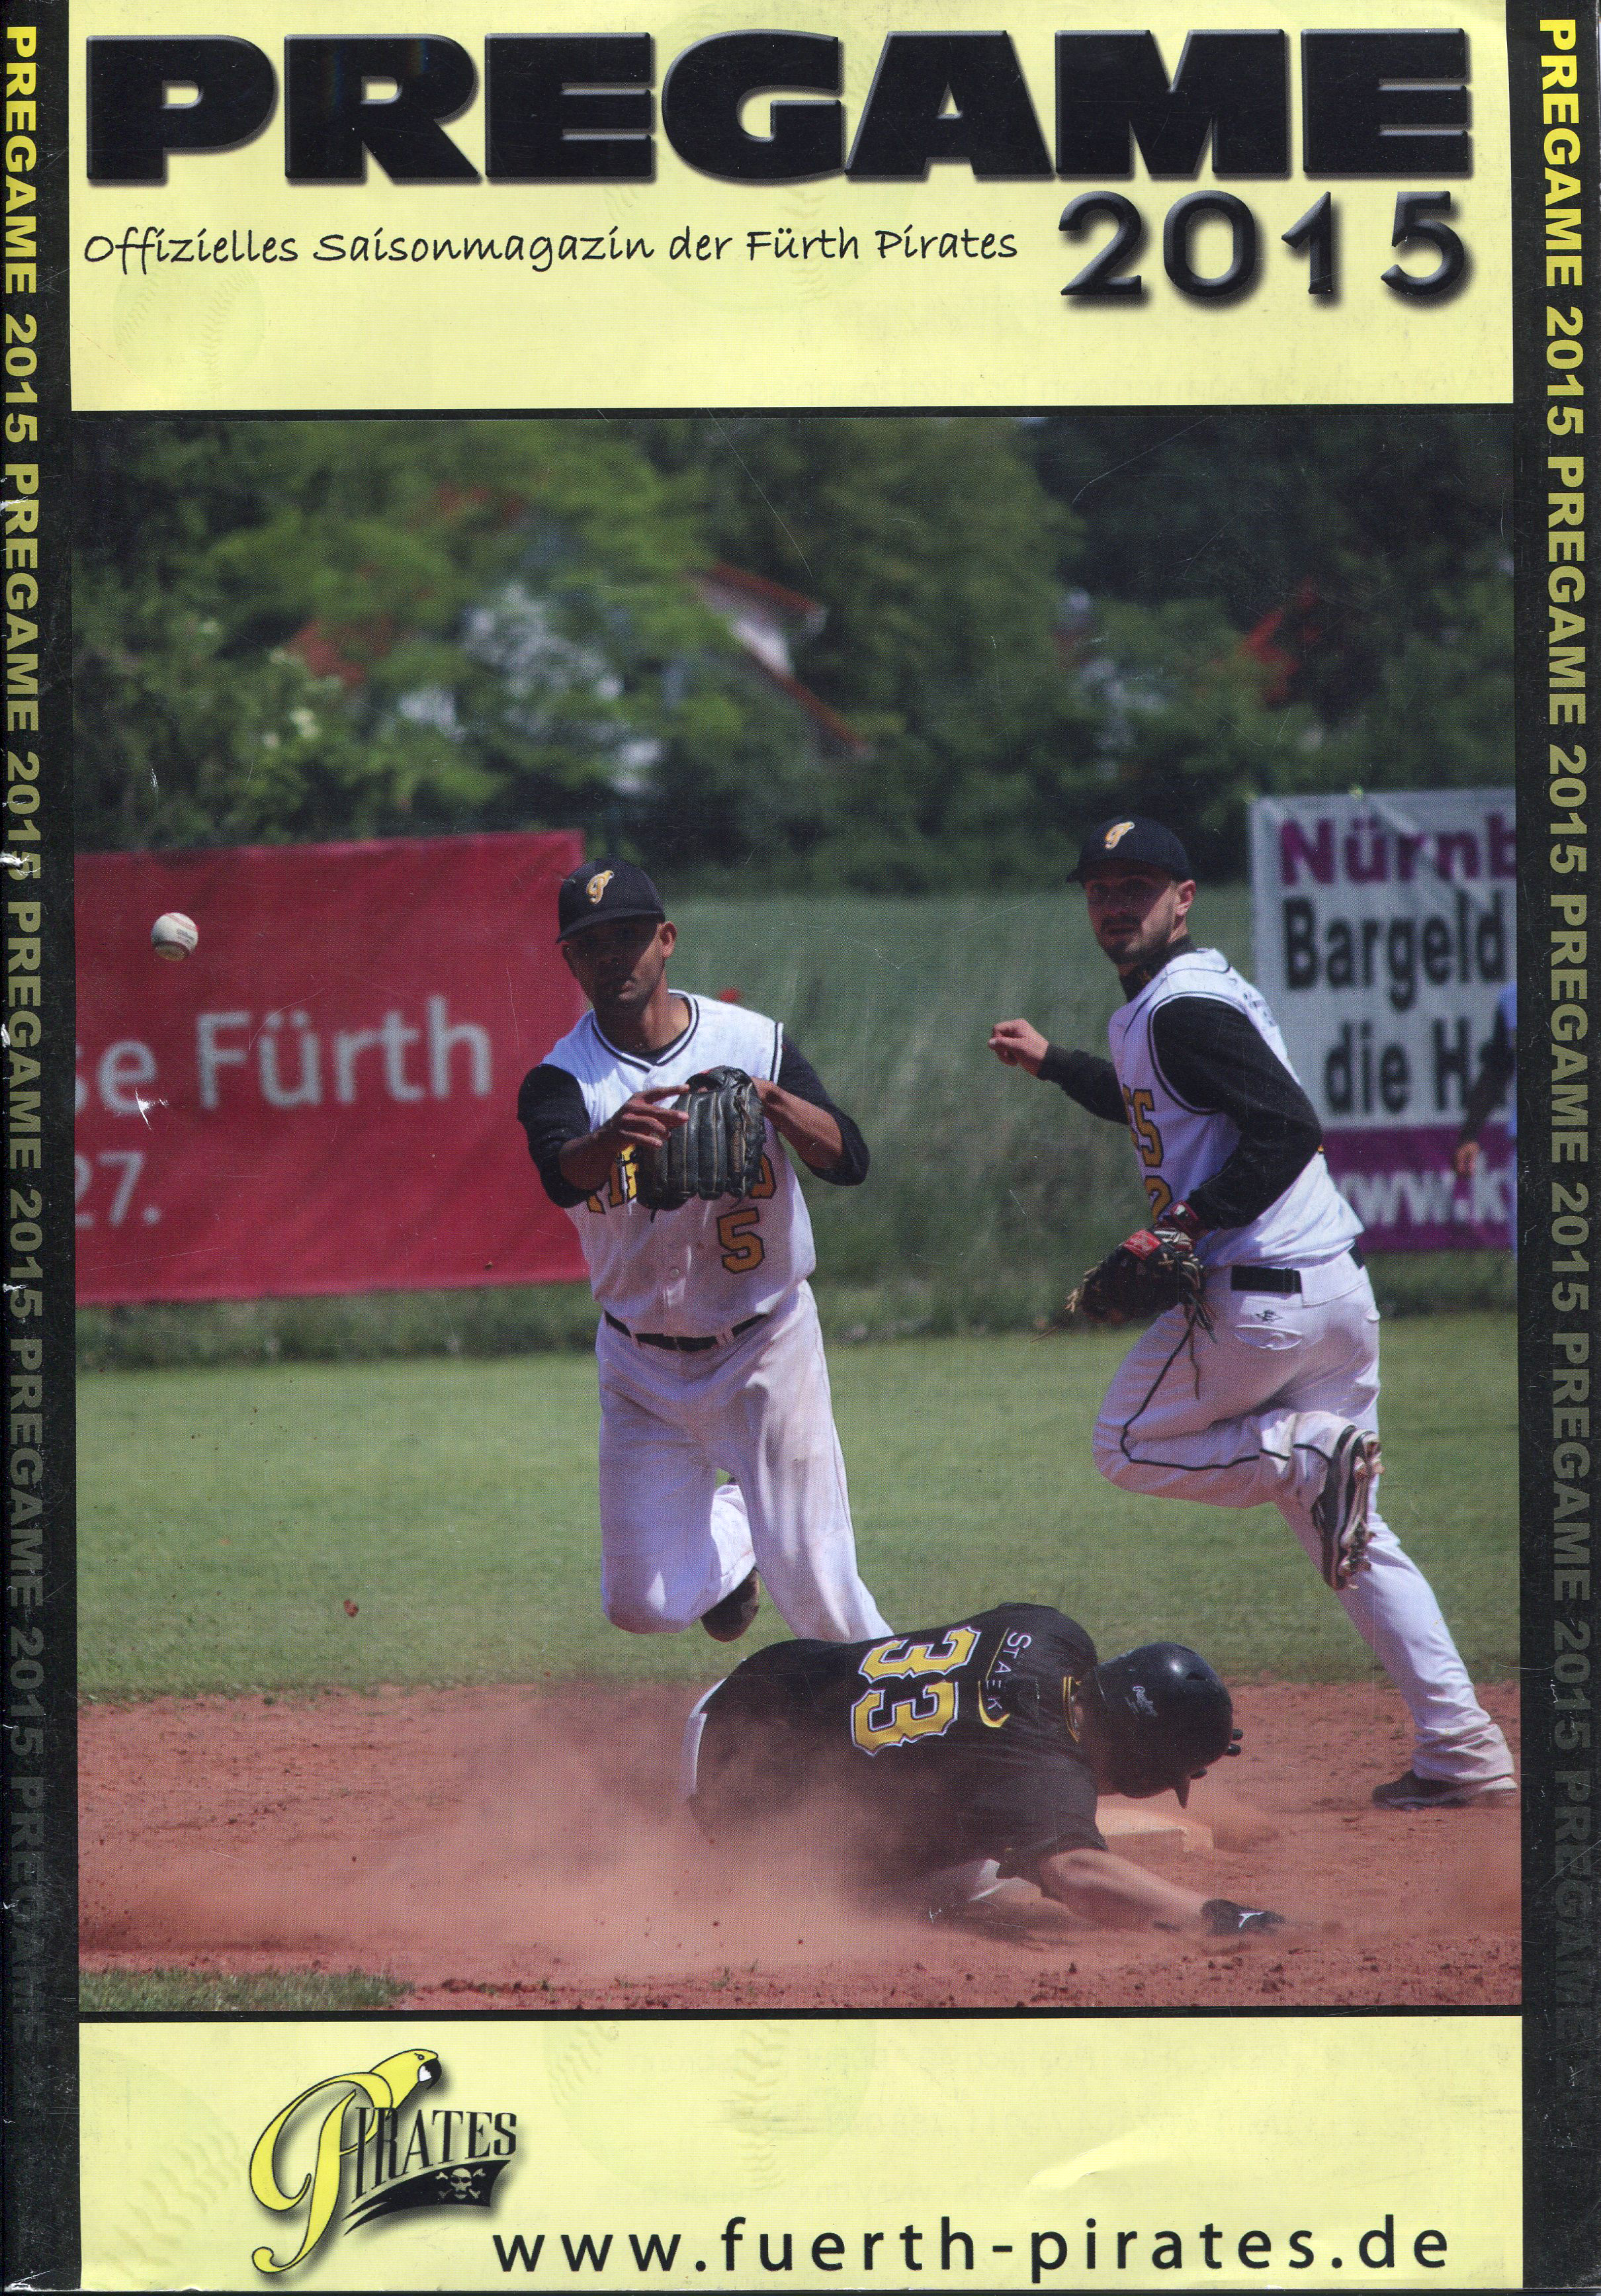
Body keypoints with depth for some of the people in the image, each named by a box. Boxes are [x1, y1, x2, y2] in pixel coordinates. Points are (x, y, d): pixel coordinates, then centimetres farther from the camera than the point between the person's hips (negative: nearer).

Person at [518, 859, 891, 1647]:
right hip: (643, 1367, 1)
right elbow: (561, 1174, -33)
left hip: (766, 1349, -1)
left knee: (816, 1593, -5)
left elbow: (849, 1161, -15)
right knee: (644, 1604, 0)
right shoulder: (562, 1078, -10)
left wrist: (773, 1101, -34)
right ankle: (727, 1533, 33)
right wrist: (616, 1135, -55)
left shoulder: (754, 1043, -7)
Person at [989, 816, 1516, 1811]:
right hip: (1340, 1284, 9)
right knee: (1354, 1535, 11)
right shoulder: (1200, 989, 18)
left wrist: (1188, 1225, -20)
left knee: (1128, 1446, 12)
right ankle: (1463, 1751, 4)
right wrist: (1054, 1062, 41)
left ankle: (1312, 1456, -11)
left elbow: (1290, 1129, -22)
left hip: (1259, 1297, -9)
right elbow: (1163, 1107, 38)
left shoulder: (1182, 1009, -12)